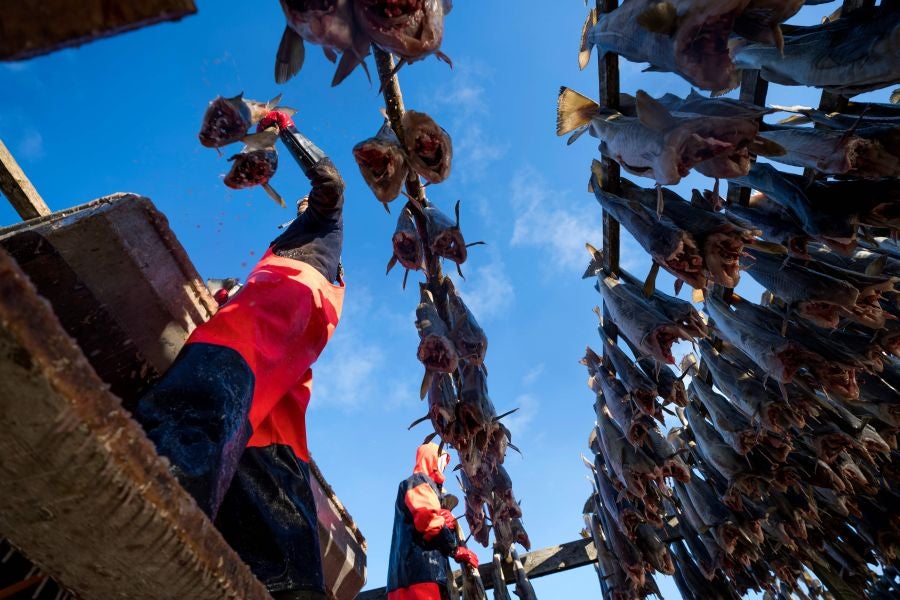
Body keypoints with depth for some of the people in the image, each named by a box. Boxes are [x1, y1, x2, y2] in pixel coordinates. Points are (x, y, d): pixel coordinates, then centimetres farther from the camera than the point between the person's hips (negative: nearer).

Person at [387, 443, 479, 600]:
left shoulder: (428, 487, 34)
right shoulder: (419, 481, 4)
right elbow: (427, 519, -14)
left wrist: (450, 523, 2)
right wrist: (457, 549, -5)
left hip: (422, 568, 10)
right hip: (420, 567, -10)